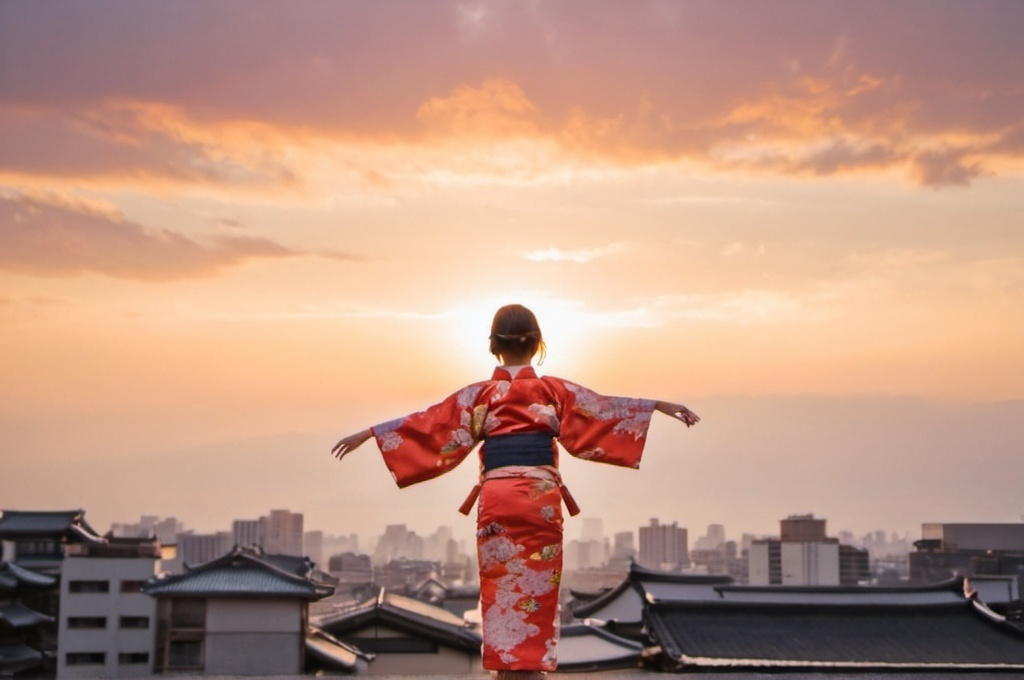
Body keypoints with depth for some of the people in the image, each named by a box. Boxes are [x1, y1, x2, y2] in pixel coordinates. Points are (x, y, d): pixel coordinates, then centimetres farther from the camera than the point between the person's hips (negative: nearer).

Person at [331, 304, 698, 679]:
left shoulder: (479, 394, 6)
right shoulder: (554, 389, 4)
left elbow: (428, 422, 7)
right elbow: (604, 407, 4)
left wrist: (369, 433, 14)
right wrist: (663, 406, 8)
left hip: (496, 497, 1)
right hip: (541, 498, -1)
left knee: (501, 588, 7)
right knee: (536, 589, 4)